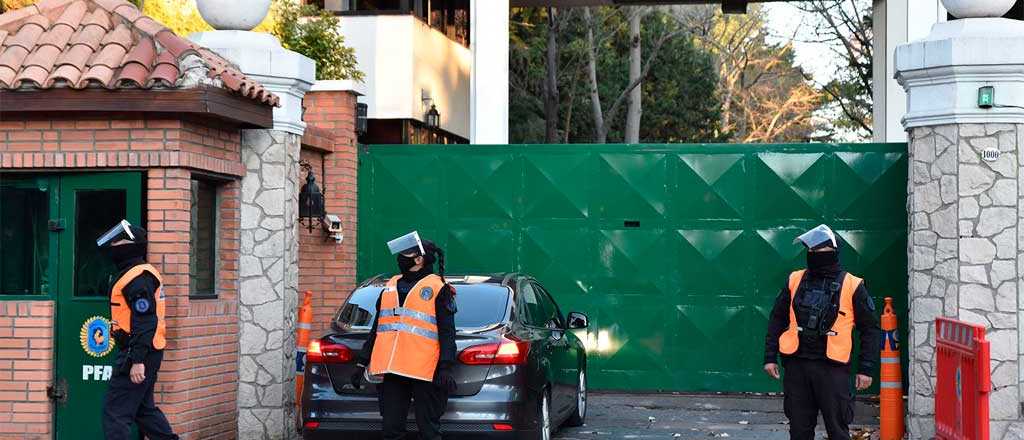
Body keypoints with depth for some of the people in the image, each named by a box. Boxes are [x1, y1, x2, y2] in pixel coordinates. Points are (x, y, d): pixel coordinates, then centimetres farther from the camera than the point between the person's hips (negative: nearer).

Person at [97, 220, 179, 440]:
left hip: (136, 353, -11)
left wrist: (138, 361, -25)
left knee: (115, 413, -7)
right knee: (144, 408, 18)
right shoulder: (138, 273, 16)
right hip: (145, 354, 11)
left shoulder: (138, 277, -17)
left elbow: (144, 323, -23)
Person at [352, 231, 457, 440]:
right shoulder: (390, 287, 19)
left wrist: (445, 368, -14)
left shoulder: (438, 289, 1)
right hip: (390, 371, 6)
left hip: (424, 372, -6)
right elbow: (376, 329, 24)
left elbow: (447, 333, -4)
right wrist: (362, 363, 20)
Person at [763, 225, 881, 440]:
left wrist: (866, 369, -3)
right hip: (796, 366, 3)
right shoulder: (795, 281, 9)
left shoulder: (852, 286, 0)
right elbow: (777, 320, 14)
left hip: (833, 368, -3)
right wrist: (770, 357, 7)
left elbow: (870, 329, 3)